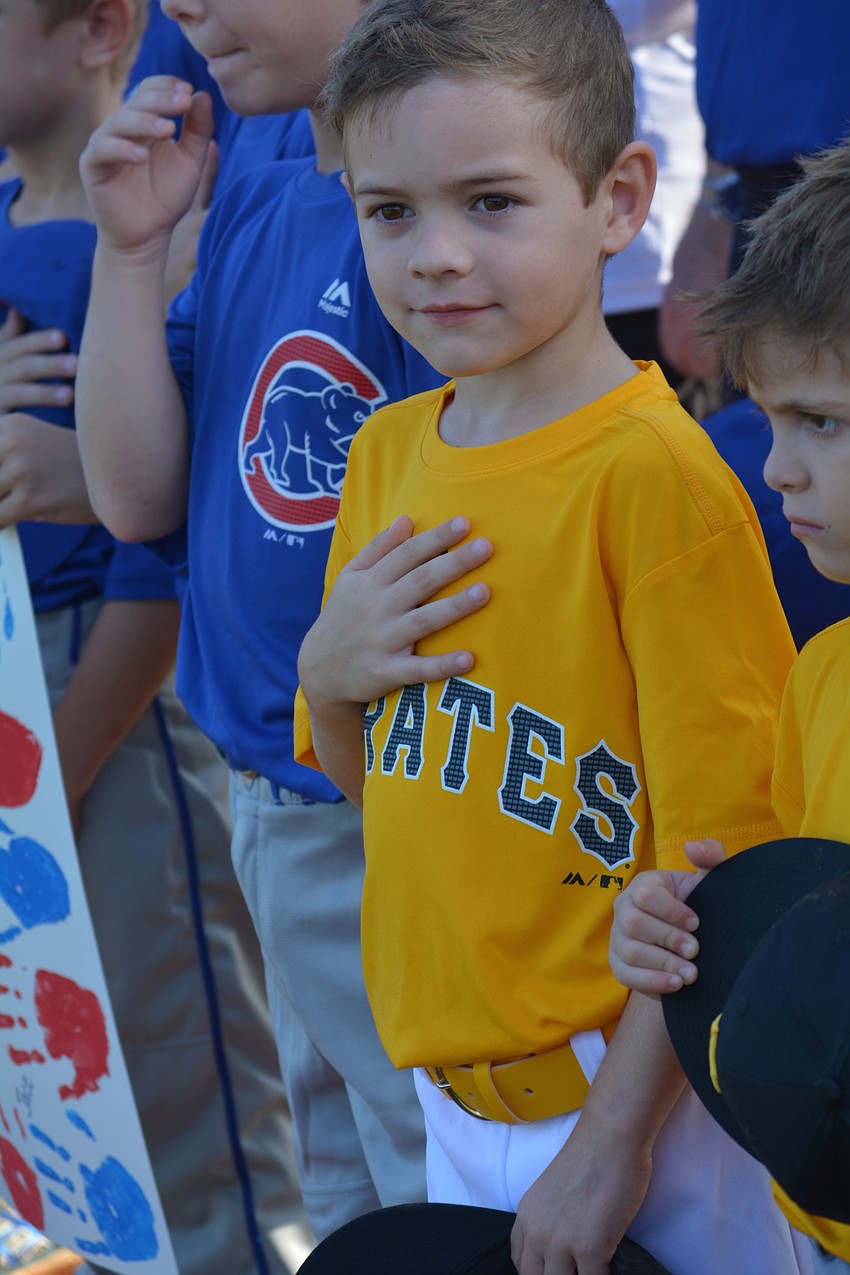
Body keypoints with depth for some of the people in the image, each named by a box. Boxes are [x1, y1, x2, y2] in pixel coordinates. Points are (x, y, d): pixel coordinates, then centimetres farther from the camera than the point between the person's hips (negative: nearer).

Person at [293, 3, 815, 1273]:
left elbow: (723, 857, -18)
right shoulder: (389, 452, 4)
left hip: (638, 1095, -6)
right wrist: (325, 673, -5)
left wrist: (619, 1137, -18)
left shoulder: (655, 475, -18)